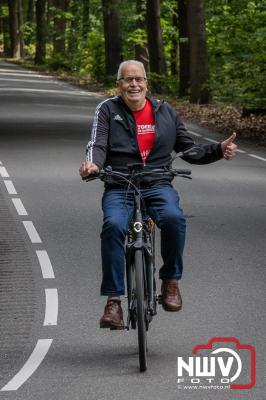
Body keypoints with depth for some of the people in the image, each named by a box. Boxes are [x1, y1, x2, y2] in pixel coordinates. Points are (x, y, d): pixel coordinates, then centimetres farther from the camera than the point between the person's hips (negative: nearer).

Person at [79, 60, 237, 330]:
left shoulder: (165, 112, 13)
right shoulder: (107, 110, 7)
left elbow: (189, 151, 15)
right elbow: (97, 145, -7)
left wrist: (219, 150, -2)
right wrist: (92, 164, -31)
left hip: (157, 186, 1)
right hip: (119, 188, -1)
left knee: (174, 218, -33)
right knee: (113, 226, -33)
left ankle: (171, 281, -11)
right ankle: (113, 300, -26)